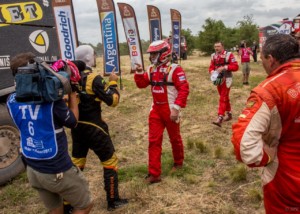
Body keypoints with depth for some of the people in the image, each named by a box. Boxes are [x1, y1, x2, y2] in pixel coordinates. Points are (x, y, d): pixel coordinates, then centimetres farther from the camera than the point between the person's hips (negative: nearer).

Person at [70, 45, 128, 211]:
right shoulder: (94, 78, -17)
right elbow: (112, 101, -16)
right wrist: (113, 82, -2)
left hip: (76, 127, 7)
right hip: (93, 128, -7)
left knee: (76, 162, 19)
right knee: (109, 161, 8)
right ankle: (113, 201, 18)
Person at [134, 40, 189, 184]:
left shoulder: (174, 69, -13)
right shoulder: (151, 69, 8)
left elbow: (184, 89, -18)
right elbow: (141, 84, 11)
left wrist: (176, 108, -22)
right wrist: (139, 72, -7)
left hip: (170, 109, -6)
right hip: (156, 109, 6)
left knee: (174, 138, 13)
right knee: (153, 141, 3)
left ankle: (178, 163, 38)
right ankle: (154, 174, 8)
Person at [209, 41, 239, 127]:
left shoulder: (229, 55, -13)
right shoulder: (213, 56, 5)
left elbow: (235, 66, -17)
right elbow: (211, 67, 9)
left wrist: (224, 67, -26)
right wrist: (212, 72, -13)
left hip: (226, 79, -6)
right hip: (218, 79, 6)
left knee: (223, 98, -11)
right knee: (225, 98, 18)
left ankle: (220, 118, -14)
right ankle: (229, 114, 33)